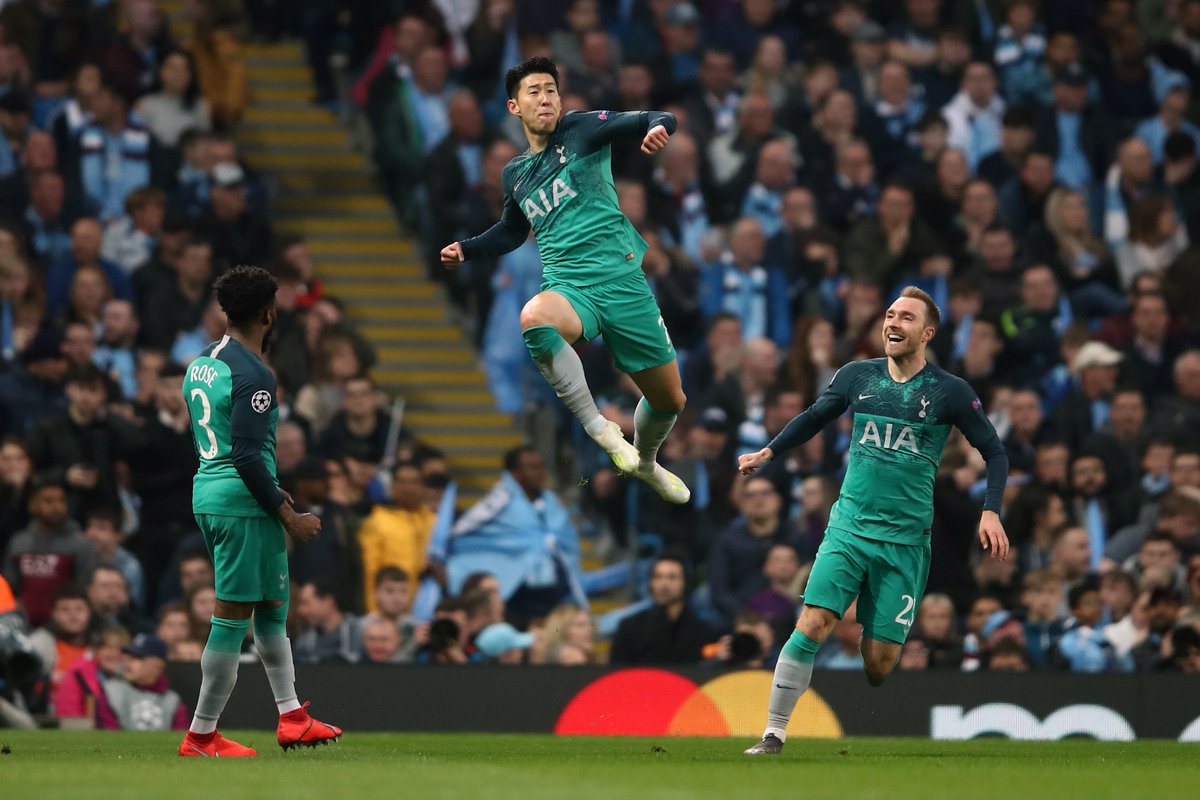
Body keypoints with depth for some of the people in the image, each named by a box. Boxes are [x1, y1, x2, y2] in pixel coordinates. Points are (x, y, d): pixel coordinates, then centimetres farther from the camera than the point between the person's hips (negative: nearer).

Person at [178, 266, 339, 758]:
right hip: (243, 504, -10)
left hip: (207, 495, 10)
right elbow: (247, 455, -21)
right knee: (233, 617, -4)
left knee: (272, 607, 20)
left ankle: (291, 717, 25)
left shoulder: (201, 364, 12)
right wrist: (288, 517, -14)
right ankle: (201, 736, 0)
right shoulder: (252, 375, -17)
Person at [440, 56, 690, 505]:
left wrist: (658, 128, -30)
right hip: (569, 288, 1)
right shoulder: (515, 174, 15)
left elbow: (656, 121, -6)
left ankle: (645, 462, 42)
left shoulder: (582, 131, 3)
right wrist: (465, 250, 18)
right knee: (533, 319, -38)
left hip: (623, 282, -1)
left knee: (670, 400, 8)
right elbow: (511, 233, 33)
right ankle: (598, 430, -26)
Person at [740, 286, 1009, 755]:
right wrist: (768, 452, 18)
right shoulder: (858, 377, 6)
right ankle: (773, 736, -13)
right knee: (812, 624, -16)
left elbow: (994, 453, 5)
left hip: (905, 540, -1)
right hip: (849, 527, 1)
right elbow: (815, 417, 24)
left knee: (879, 663, -4)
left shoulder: (949, 392, -1)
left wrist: (991, 512, -7)